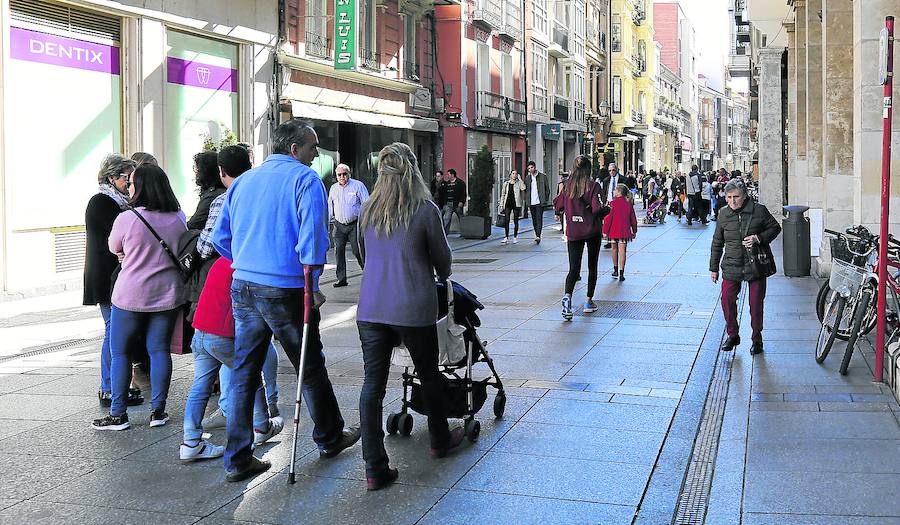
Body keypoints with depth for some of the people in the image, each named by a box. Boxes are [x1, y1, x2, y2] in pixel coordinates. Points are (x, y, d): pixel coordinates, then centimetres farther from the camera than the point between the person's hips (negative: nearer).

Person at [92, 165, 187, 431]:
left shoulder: (126, 219, -14)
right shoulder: (179, 218, -1)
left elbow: (115, 249, 3)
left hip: (131, 295, -4)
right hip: (167, 294, 4)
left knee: (120, 352, 8)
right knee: (159, 350, 10)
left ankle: (118, 414, 10)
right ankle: (158, 411, 13)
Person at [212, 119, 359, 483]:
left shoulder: (243, 181, 13)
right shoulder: (305, 179, -7)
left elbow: (220, 238, 17)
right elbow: (312, 235, -17)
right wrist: (311, 285, -11)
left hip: (243, 288, 6)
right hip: (285, 290, -6)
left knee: (243, 374, 9)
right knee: (311, 368, 11)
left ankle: (237, 460, 11)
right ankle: (330, 439, 28)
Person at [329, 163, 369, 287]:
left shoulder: (358, 186, -2)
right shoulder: (333, 188, 12)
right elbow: (330, 207, 21)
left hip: (354, 225, -4)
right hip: (339, 225, 5)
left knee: (358, 251, -7)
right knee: (339, 251, 2)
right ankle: (341, 279, 9)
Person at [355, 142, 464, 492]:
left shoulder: (368, 210, 6)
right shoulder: (425, 210, -6)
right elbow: (442, 257, 5)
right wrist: (442, 276, 28)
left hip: (371, 308, 3)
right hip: (414, 308, -3)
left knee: (372, 384, 3)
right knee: (429, 375, 17)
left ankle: (375, 469, 1)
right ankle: (440, 440, 37)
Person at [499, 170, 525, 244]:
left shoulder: (519, 183, 2)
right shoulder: (506, 183, 10)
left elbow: (523, 188, -19)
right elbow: (503, 195, 13)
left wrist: (519, 179, -11)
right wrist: (501, 205, 7)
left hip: (516, 204, -2)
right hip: (508, 204, 2)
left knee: (516, 221, 4)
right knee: (506, 221, -4)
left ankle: (515, 237, 13)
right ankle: (506, 237, 2)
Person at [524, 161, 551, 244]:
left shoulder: (543, 177, 1)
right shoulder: (527, 178, 11)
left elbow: (547, 189, 3)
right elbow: (526, 191, 14)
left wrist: (545, 200, -4)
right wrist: (527, 203, 8)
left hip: (539, 202, -4)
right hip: (531, 203, 4)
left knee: (539, 218, -12)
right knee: (534, 220, 8)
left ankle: (538, 236, -18)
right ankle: (537, 236, 16)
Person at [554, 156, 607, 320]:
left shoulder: (567, 186, 0)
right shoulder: (593, 186, -11)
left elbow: (557, 206, 7)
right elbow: (598, 208, -20)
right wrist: (606, 211, 0)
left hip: (573, 231, 2)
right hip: (592, 231, -2)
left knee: (574, 268, 0)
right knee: (592, 267, 15)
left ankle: (567, 296, -27)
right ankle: (589, 302, 21)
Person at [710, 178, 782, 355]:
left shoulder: (759, 210, -7)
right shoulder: (723, 214, 2)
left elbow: (775, 228, 5)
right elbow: (717, 242, 10)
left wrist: (758, 238, -14)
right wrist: (714, 267, 11)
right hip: (731, 266, 2)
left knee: (756, 303, 3)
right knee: (727, 300, -3)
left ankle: (757, 339, 21)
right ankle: (732, 335, 18)